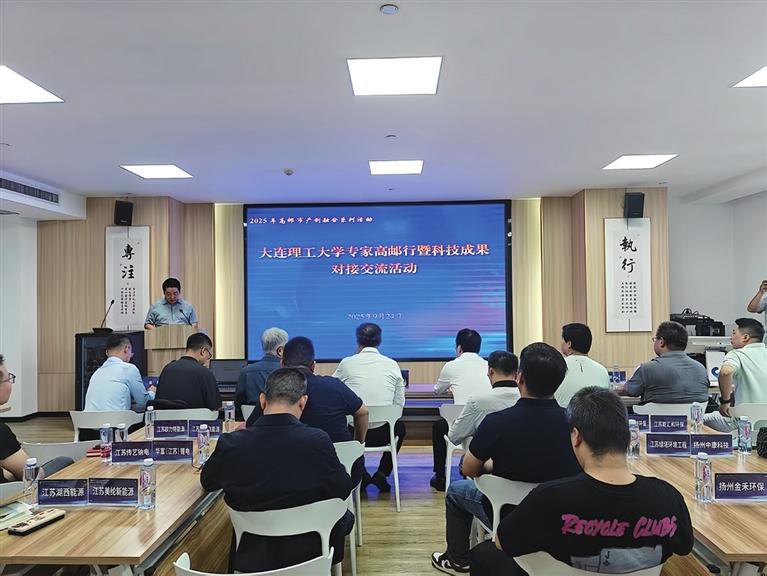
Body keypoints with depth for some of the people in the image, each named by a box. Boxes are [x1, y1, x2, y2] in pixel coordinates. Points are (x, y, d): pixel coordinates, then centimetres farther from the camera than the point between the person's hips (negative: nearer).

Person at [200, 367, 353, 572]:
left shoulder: (231, 443, -18)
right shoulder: (317, 440, -26)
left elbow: (207, 482, 3)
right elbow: (343, 491, -11)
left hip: (250, 553, 3)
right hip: (308, 550, -2)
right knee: (345, 517, 27)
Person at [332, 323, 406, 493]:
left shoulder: (347, 363, -4)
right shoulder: (392, 364, -1)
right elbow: (399, 404, 0)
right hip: (382, 433, 0)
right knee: (399, 427, 35)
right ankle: (382, 474, 21)